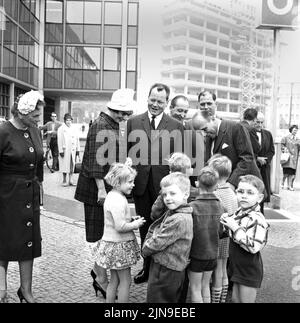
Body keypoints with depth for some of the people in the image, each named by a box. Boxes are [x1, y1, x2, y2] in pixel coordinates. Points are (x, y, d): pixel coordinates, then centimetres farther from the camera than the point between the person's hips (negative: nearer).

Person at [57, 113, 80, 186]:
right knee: (65, 166, 0)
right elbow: (59, 141, -5)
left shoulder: (74, 129, 14)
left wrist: (77, 150, 9)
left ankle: (71, 180, 11)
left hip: (73, 150, 4)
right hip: (65, 150, -4)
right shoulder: (61, 129, 0)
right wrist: (61, 151, -11)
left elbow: (77, 139, 14)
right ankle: (64, 181, 11)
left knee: (72, 166, 5)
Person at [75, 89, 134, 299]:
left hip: (109, 187, 9)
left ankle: (98, 269, 34)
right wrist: (101, 189, -23)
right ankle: (101, 280, 13)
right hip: (97, 189, -9)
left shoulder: (114, 125, 13)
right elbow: (96, 160, -22)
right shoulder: (100, 126, -17)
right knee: (99, 234, 1)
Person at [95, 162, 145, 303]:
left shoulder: (111, 196, 8)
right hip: (119, 246, -9)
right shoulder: (118, 201, -24)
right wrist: (135, 224, -13)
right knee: (125, 281, 5)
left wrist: (131, 219, 6)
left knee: (114, 280, 20)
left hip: (112, 244, 10)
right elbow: (120, 227, -27)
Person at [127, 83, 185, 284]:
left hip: (164, 185, -2)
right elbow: (127, 153, 5)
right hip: (140, 184, 2)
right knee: (145, 228, 14)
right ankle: (147, 267, 30)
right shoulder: (134, 122, 6)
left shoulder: (176, 126, 1)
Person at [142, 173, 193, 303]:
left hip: (165, 272, -9)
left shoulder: (179, 220, -26)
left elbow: (157, 243, -22)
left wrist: (145, 249, -4)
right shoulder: (171, 213, 6)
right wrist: (148, 242, -3)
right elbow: (153, 229, 13)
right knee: (173, 299, 23)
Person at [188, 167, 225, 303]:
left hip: (196, 254, -4)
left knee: (195, 289, 12)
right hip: (212, 254, 4)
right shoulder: (220, 206, -5)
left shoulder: (192, 207, -20)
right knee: (205, 285, 22)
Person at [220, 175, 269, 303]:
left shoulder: (257, 219, -25)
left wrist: (235, 228, -29)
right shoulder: (240, 213, 2)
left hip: (249, 272, -9)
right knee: (235, 299, 22)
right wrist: (227, 220, 0)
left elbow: (254, 246, -33)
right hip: (238, 267, 9)